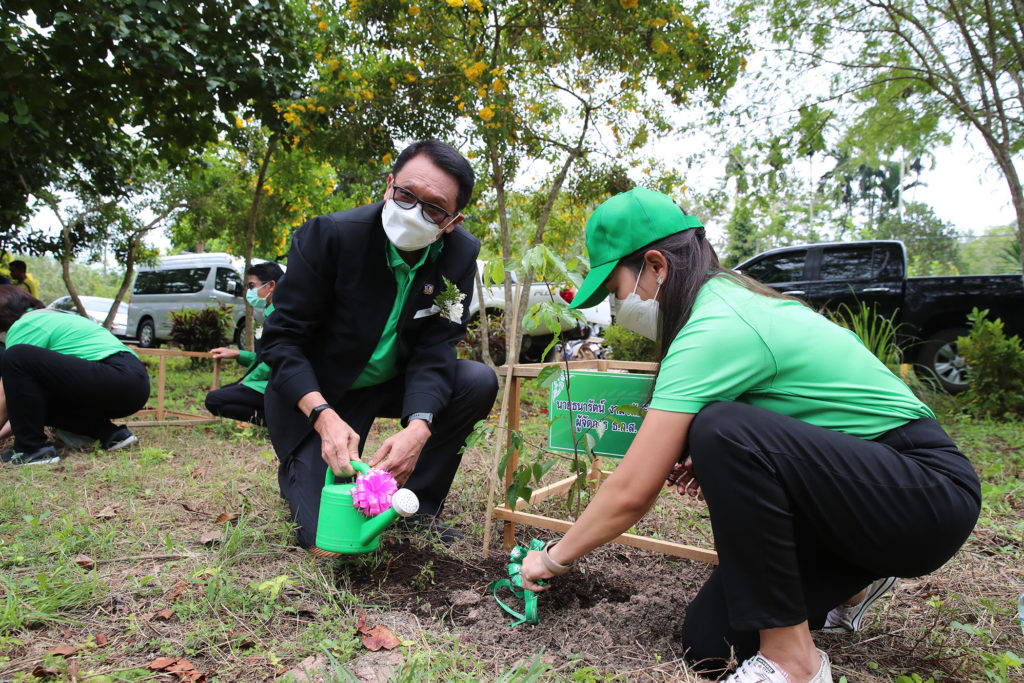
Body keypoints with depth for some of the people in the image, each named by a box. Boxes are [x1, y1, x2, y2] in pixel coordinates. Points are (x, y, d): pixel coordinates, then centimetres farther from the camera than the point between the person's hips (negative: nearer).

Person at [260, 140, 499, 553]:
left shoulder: (460, 255, -13)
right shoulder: (330, 235, -23)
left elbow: (434, 350, -16)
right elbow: (283, 338, -21)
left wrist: (418, 429, -34)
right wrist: (325, 417, -36)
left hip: (392, 384, 4)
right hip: (315, 394, -4)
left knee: (479, 382, -20)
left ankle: (416, 506, -3)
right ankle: (299, 470, 23)